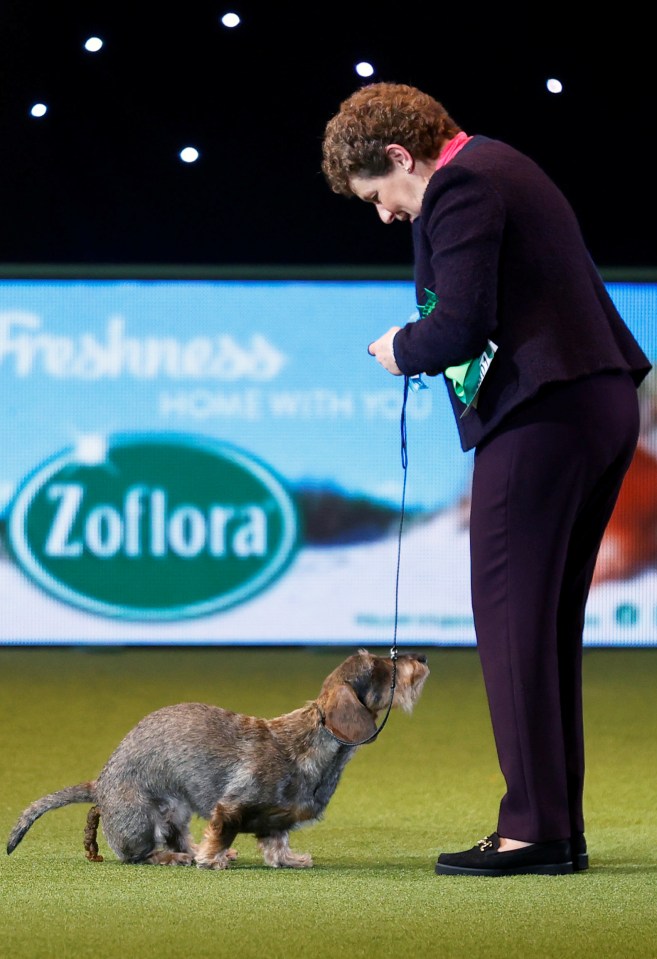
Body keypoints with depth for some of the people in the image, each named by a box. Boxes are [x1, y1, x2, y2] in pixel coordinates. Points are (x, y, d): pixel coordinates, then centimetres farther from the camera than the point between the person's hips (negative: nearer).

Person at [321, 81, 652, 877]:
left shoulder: (459, 188, -11)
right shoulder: (503, 168, 21)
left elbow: (462, 326, -20)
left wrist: (402, 350, -2)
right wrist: (423, 344, 15)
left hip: (540, 416, -10)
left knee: (511, 617, -6)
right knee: (552, 624, 13)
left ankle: (534, 830, -7)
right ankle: (561, 826, 16)